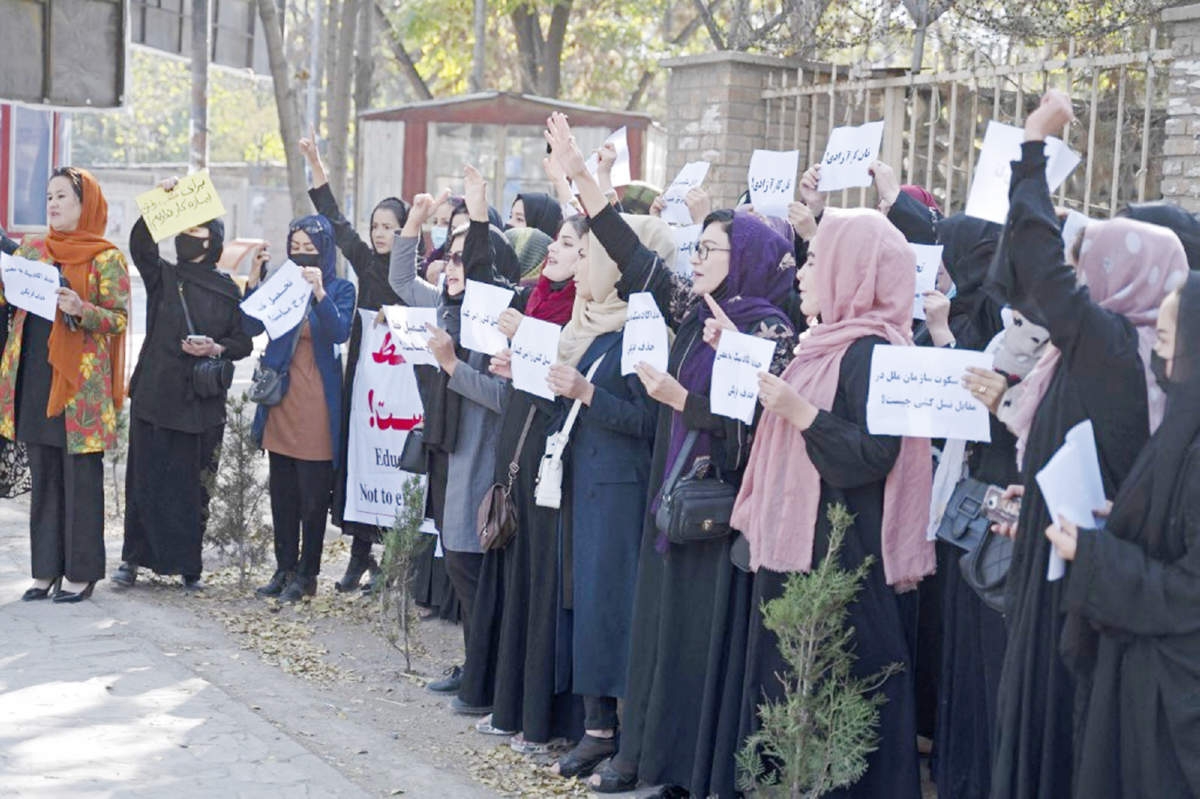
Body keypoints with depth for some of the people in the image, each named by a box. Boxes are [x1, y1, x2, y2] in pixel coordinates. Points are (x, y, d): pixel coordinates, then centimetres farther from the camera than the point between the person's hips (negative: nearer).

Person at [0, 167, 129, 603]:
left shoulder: (106, 258, -3)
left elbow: (119, 318, -7)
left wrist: (81, 310, -25)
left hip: (80, 383, -5)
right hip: (35, 377, 5)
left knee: (81, 478, -2)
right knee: (43, 476, 9)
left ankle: (80, 571, 6)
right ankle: (46, 568, 16)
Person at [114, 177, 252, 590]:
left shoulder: (228, 290, 8)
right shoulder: (162, 276, 6)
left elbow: (245, 342, 8)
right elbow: (140, 243, -13)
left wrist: (216, 349, -11)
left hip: (201, 401, 0)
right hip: (154, 395, 0)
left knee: (192, 485, 3)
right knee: (146, 477, 1)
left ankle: (189, 563, 12)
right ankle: (133, 559, 10)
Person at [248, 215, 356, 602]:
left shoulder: (341, 289, -2)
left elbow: (340, 332, -18)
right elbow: (252, 326, -1)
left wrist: (319, 292, -29)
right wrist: (254, 280, -11)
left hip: (317, 407, -5)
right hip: (281, 403, 5)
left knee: (313, 496, 1)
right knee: (282, 494, 11)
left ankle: (306, 574, 11)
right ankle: (284, 568, 21)